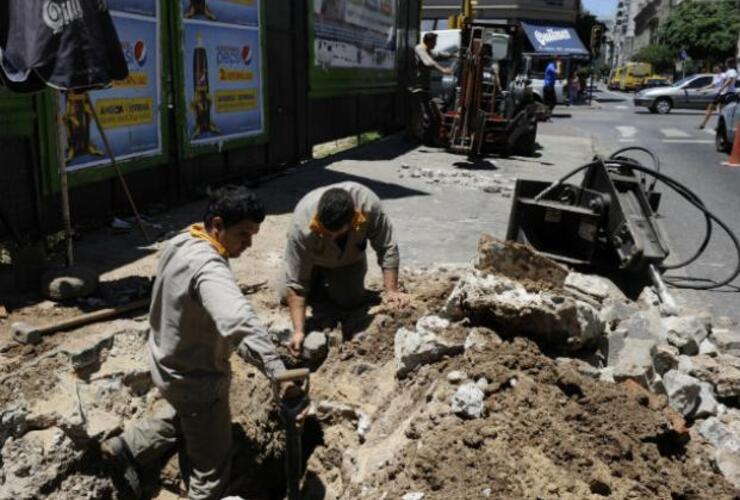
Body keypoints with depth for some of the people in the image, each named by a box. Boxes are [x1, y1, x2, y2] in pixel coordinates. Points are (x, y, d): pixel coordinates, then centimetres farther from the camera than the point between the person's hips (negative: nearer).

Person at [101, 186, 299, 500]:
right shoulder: (209, 269, -35)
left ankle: (124, 448, 38)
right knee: (212, 464, 10)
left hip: (168, 364, 9)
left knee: (181, 418, 37)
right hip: (196, 381, -9)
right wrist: (277, 371, -58)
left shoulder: (180, 243, -4)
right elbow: (239, 322, -52)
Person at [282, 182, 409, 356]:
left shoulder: (369, 204, -41)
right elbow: (296, 283, -36)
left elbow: (387, 249, -28)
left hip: (350, 257, 1)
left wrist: (391, 291, -32)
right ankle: (319, 277, 22)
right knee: (287, 295, -8)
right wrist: (299, 331, -39)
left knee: (350, 300, -13)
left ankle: (331, 280, 20)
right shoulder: (302, 226, -43)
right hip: (314, 259, 0)